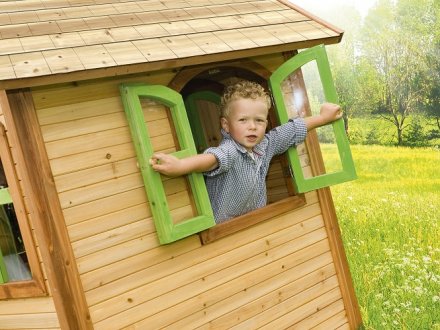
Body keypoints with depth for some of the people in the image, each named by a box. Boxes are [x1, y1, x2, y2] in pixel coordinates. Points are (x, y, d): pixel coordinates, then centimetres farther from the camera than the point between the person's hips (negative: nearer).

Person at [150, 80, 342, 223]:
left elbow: (293, 130, 12)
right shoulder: (229, 151, -23)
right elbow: (212, 158, -44)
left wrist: (323, 117, 21)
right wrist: (179, 165, -64)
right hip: (222, 229, -6)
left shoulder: (266, 144, -1)